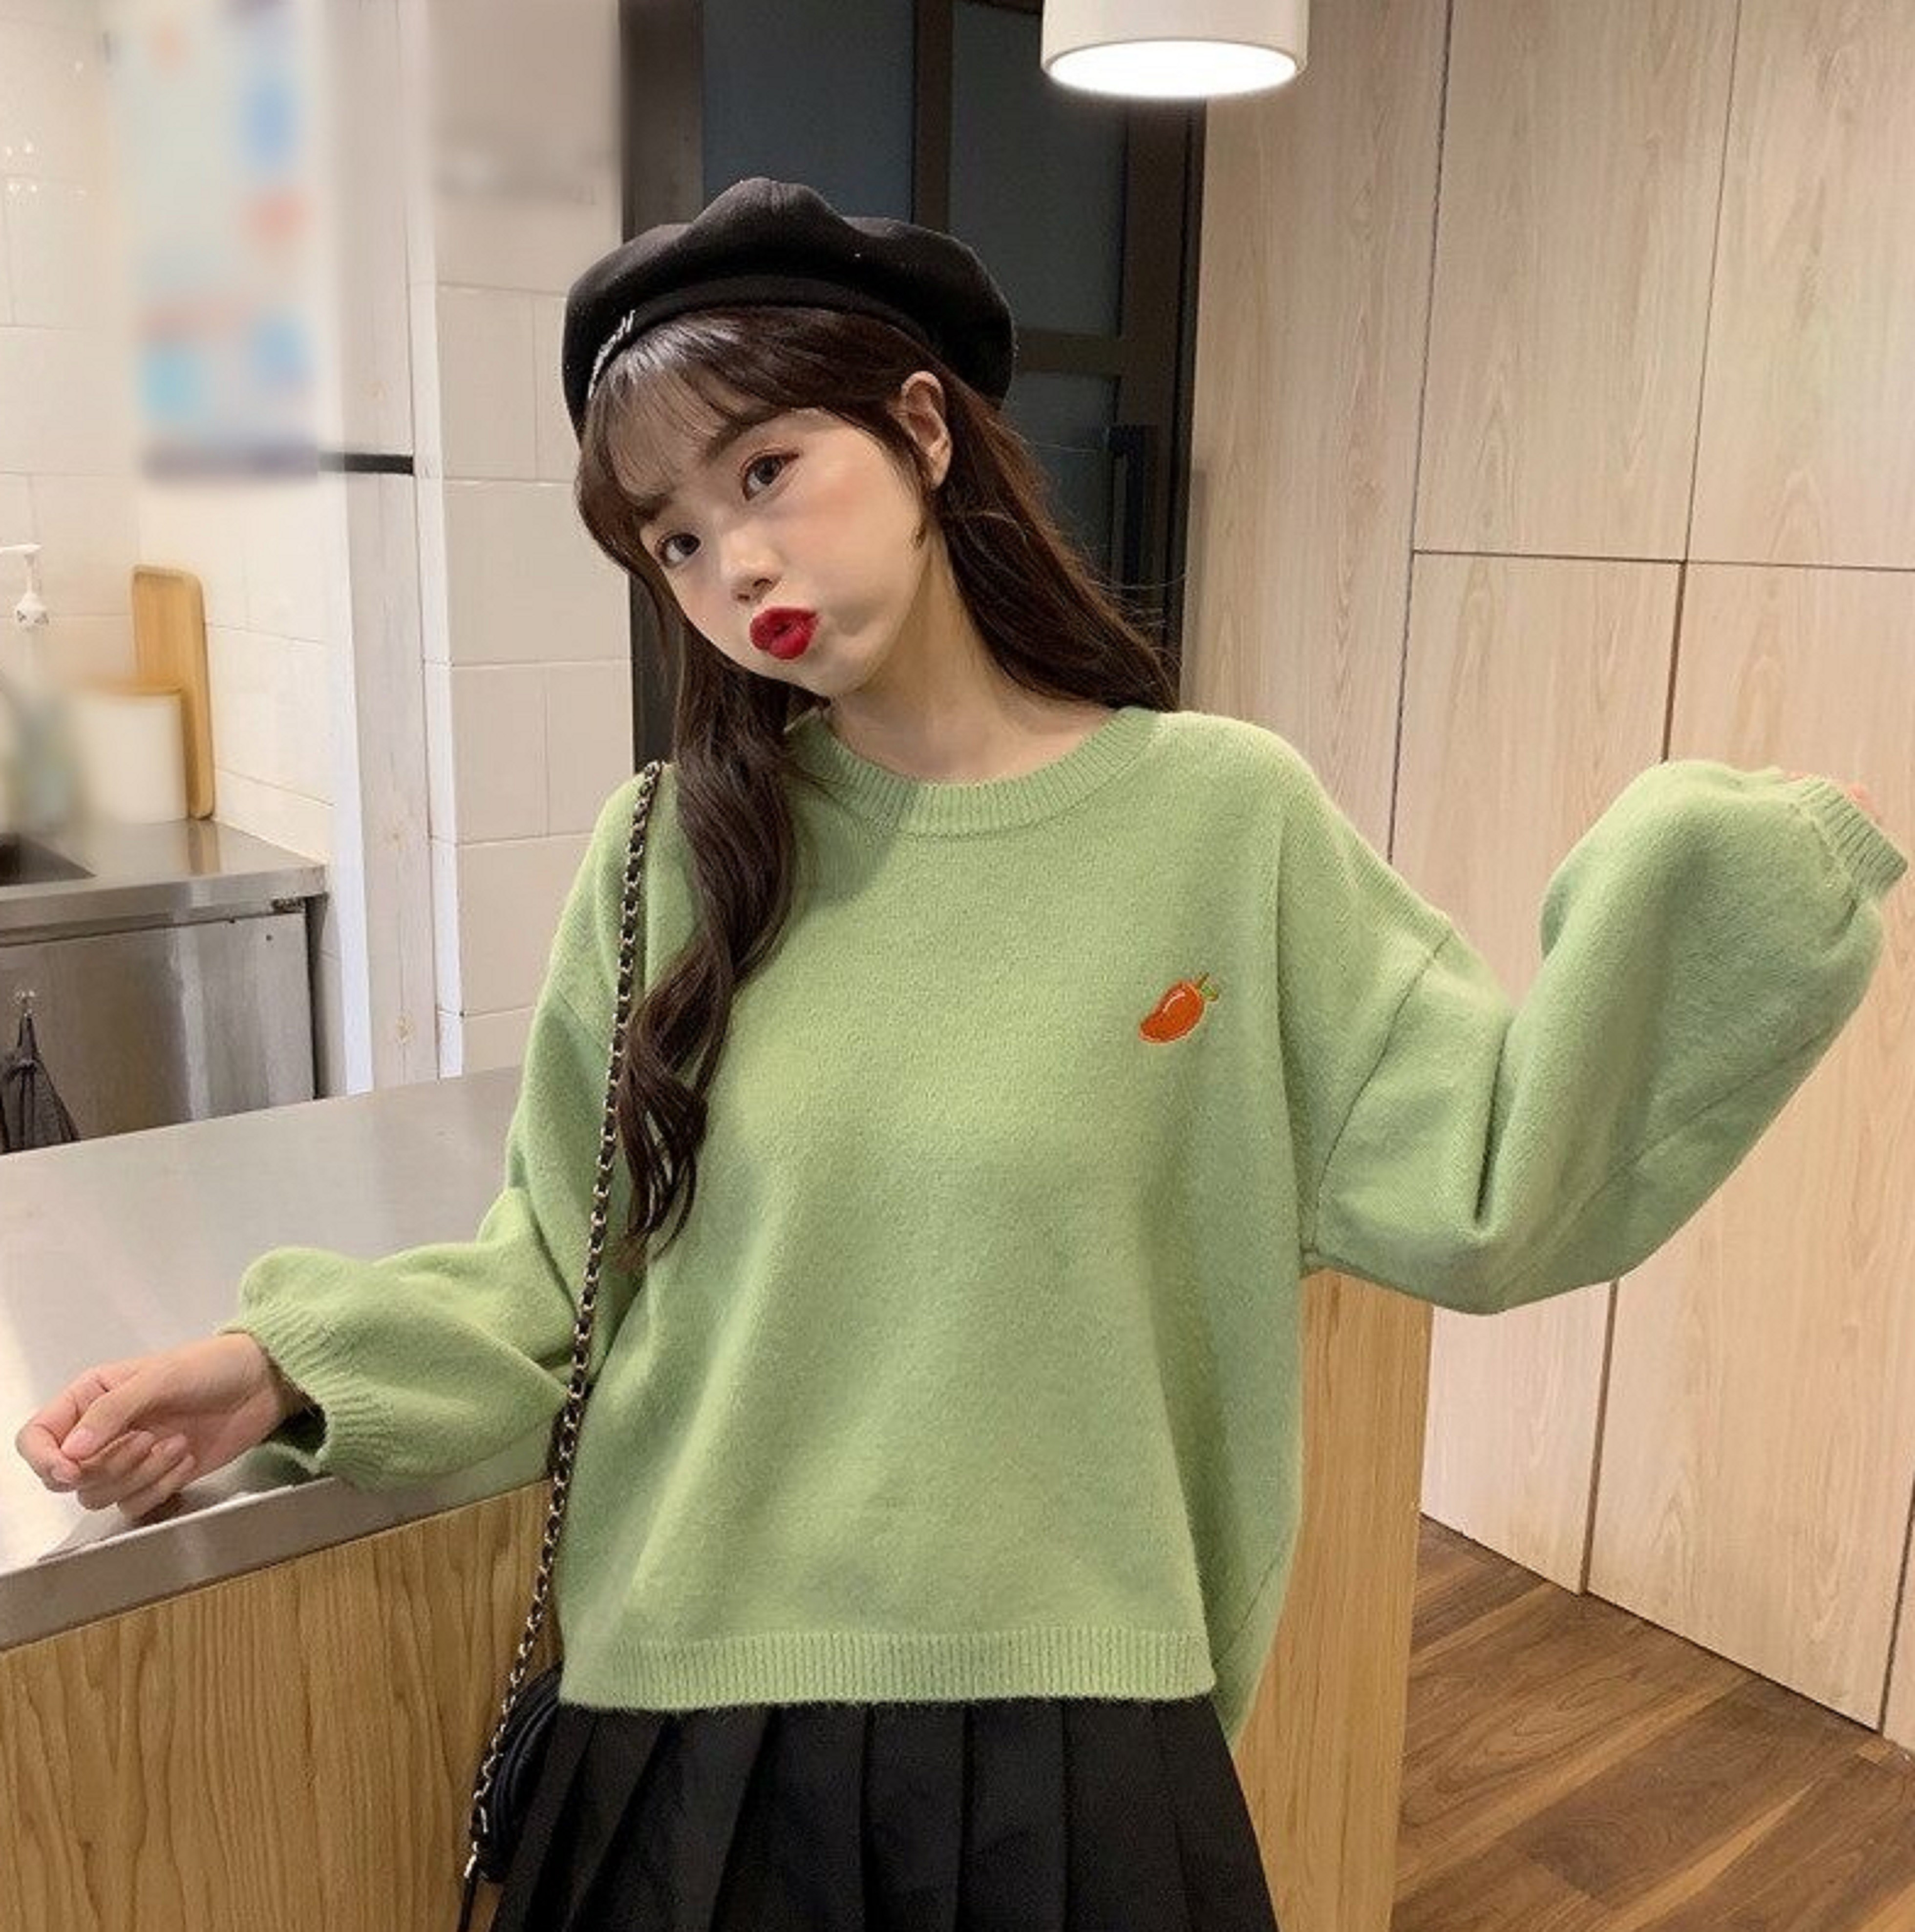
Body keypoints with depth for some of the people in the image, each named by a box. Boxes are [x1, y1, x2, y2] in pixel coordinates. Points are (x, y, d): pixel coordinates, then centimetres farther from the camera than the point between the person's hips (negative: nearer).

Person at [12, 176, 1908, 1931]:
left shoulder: (1221, 817, -8)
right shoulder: (670, 855, -3)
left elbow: (1476, 1184, -7)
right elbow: (562, 1270, 2)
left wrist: (1698, 880, -15)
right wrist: (296, 1365, -10)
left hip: (1075, 1721, 0)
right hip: (694, 1713, 1)